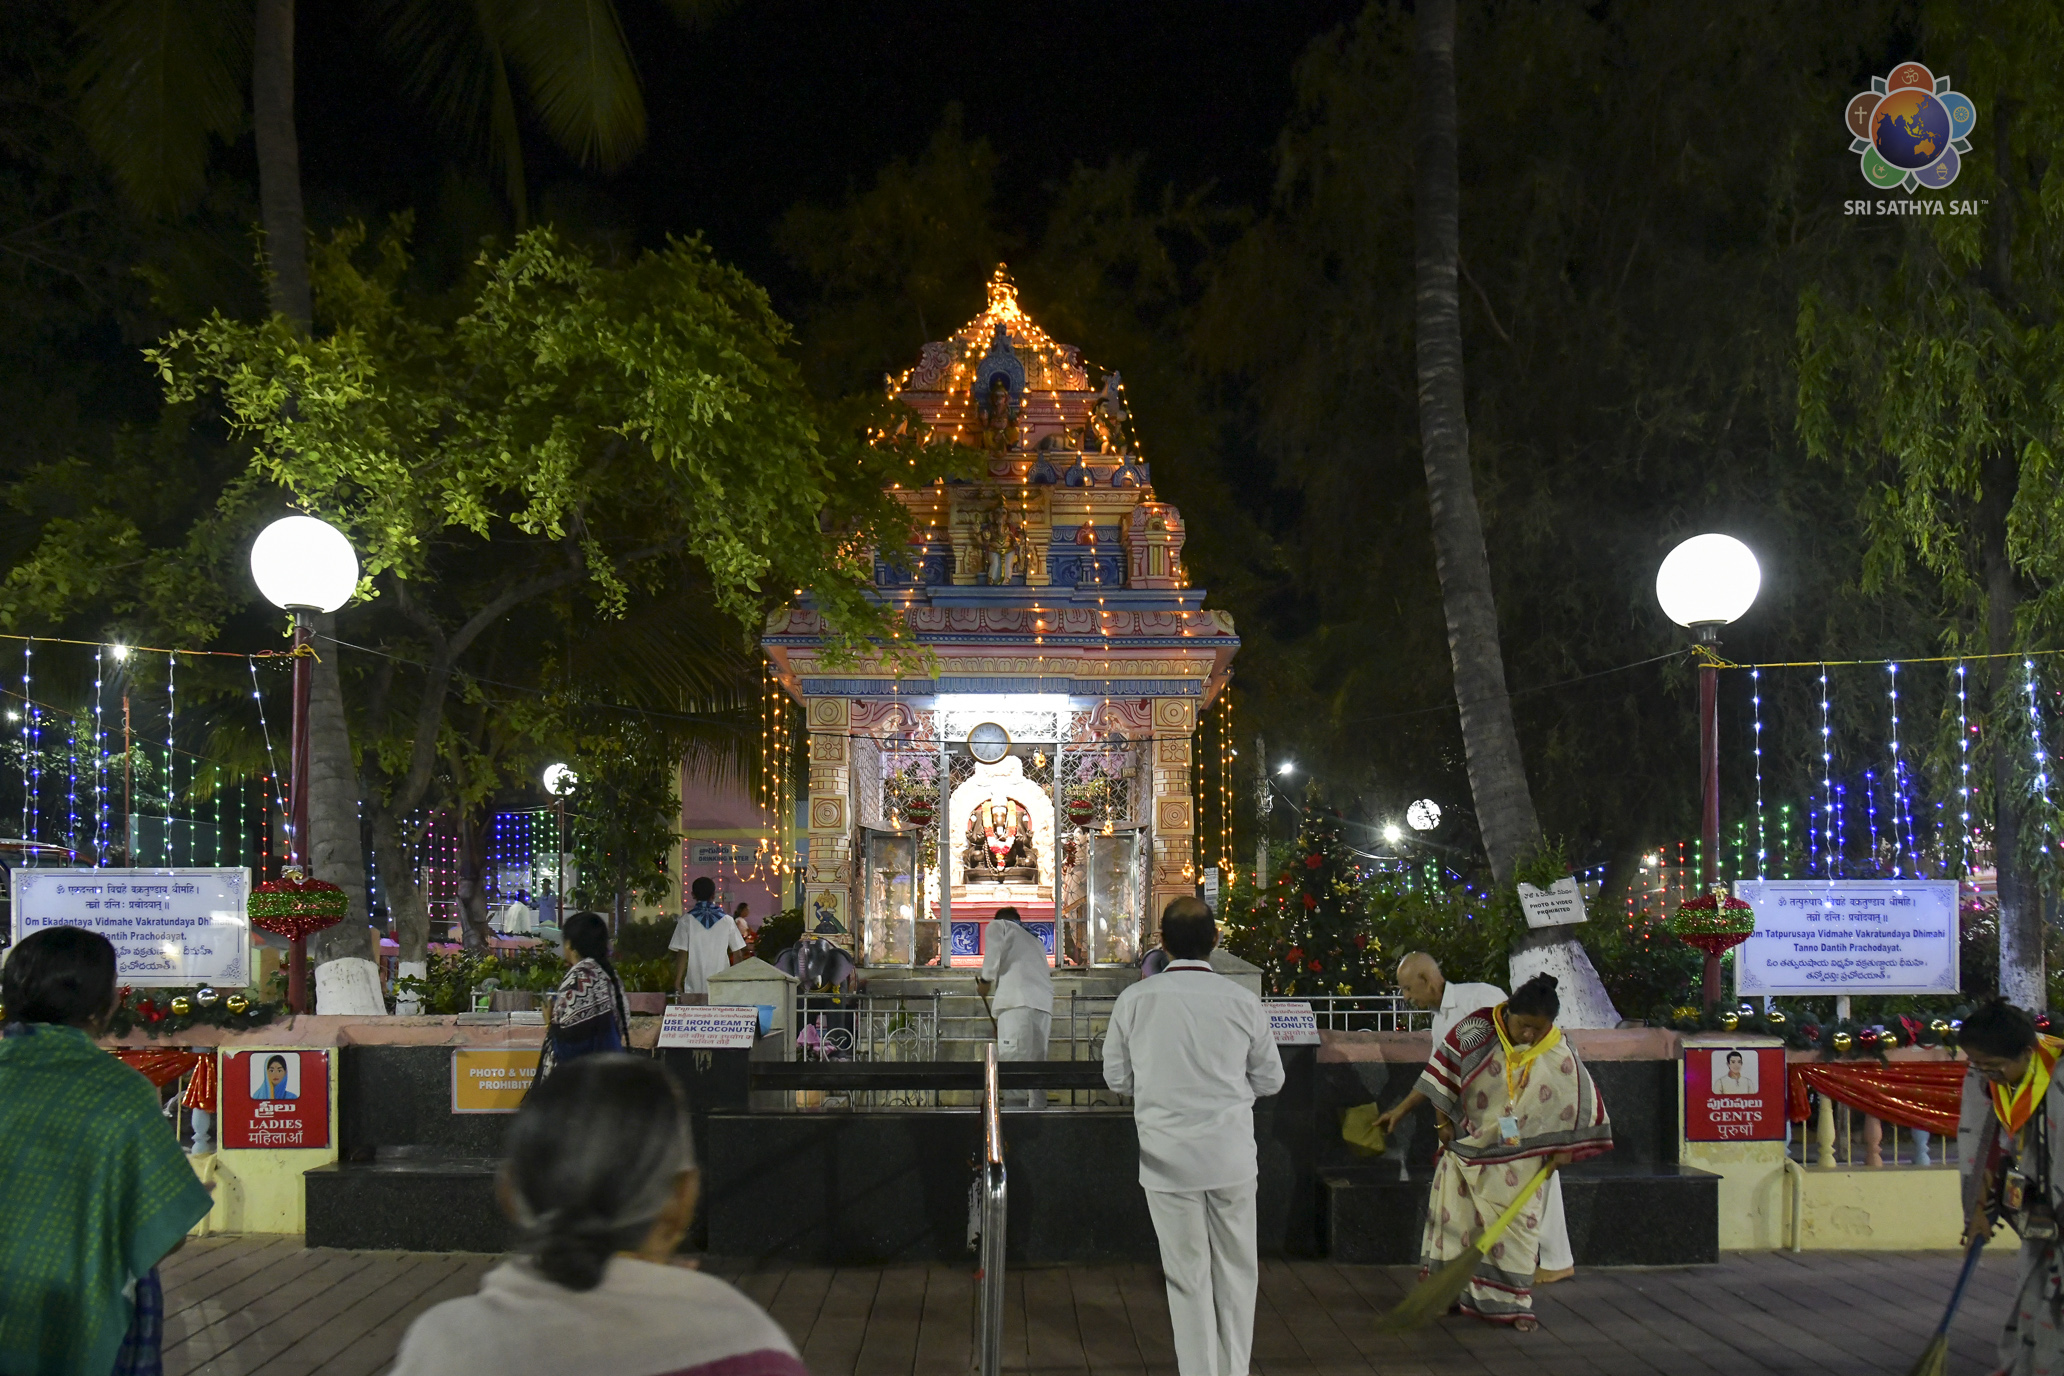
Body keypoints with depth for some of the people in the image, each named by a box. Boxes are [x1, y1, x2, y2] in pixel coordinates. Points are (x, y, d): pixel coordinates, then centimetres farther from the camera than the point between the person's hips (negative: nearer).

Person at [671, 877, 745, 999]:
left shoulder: (686, 920, -3)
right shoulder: (727, 920, 2)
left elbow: (682, 954, -6)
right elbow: (738, 954, 5)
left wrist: (677, 982, 0)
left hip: (694, 989, -1)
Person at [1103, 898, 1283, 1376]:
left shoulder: (1135, 1000, -8)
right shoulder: (1242, 1002, -7)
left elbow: (1117, 1076, 2)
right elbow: (1270, 1079, 3)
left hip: (1167, 1155, 0)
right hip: (1231, 1153, 0)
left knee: (1188, 1275, 9)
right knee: (1236, 1270, 15)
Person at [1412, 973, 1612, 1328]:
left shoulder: (1560, 1058, -13)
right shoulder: (1477, 1030, -15)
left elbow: (1580, 1104, -3)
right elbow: (1444, 1068, -4)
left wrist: (1563, 1149, -4)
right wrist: (1444, 1123, 0)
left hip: (1518, 1160, 0)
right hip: (1467, 1148, 1)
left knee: (1518, 1226, 0)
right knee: (1455, 1219, 7)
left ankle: (1513, 1302, 10)